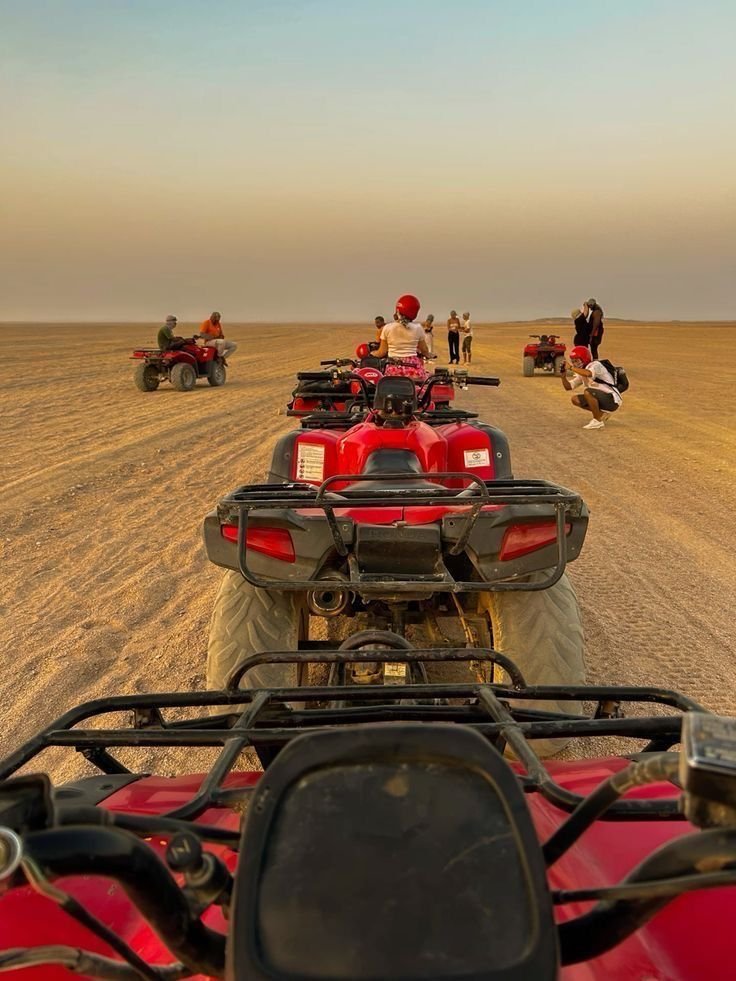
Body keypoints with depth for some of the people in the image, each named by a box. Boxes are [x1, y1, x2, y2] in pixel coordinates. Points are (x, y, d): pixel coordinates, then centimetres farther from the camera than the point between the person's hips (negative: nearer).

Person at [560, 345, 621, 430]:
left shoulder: (595, 365, -15)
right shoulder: (581, 373, 10)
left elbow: (588, 374, -40)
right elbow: (568, 387, 12)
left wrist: (571, 367, -30)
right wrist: (563, 376, -7)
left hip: (612, 401, -9)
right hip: (601, 399, 9)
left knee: (587, 392, -30)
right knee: (575, 399, 2)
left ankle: (598, 421, -16)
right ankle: (602, 414, 9)